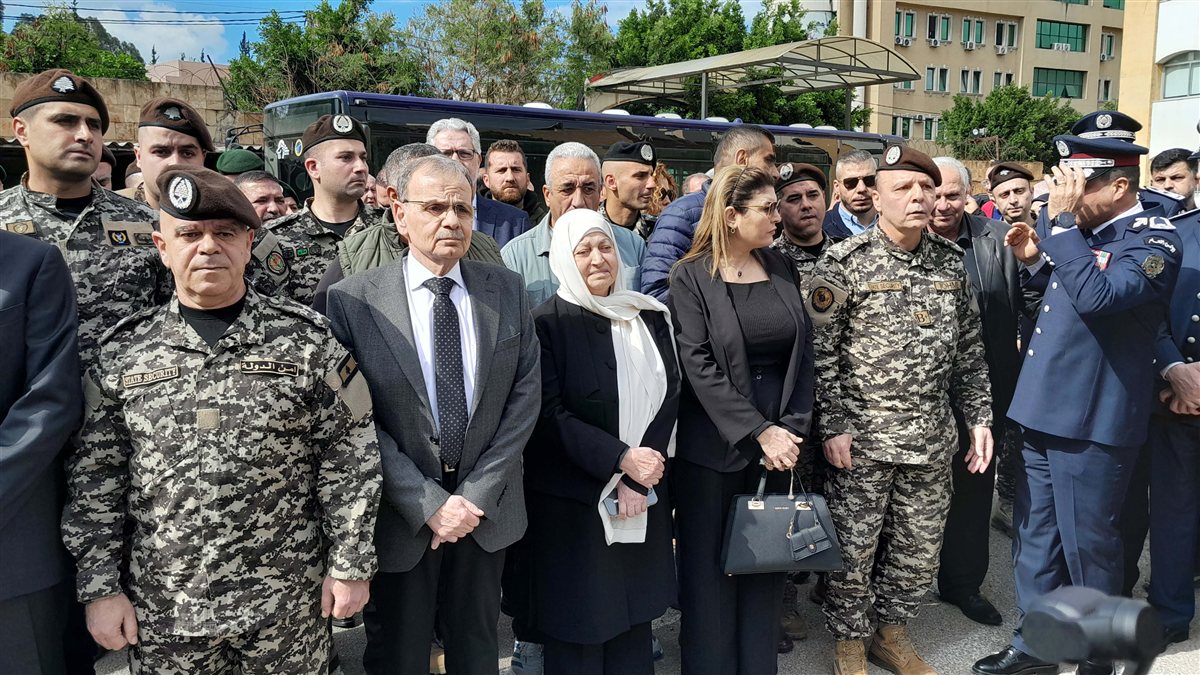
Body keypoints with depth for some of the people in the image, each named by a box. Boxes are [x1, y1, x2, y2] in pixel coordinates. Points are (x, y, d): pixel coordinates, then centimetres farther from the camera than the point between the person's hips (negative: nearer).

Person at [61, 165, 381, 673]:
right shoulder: (122, 352, 1)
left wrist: (350, 566, -5)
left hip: (288, 602, -1)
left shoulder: (307, 341, -5)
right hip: (159, 609, 2)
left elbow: (349, 460, -5)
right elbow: (96, 475, 4)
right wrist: (100, 586, 2)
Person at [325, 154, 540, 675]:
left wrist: (478, 493, -9)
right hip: (400, 515, -2)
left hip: (486, 509, 3)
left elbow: (525, 393, -3)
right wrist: (429, 503, -15)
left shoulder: (507, 290, -1)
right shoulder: (352, 301, -10)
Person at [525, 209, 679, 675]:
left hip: (644, 494, 4)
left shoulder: (649, 318, 6)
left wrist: (637, 481, -10)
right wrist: (621, 459, -20)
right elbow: (549, 414, -12)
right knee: (580, 622, 6)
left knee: (634, 612, 14)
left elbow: (670, 396, 1)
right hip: (573, 497, -4)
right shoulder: (547, 324, -7)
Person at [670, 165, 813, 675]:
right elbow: (699, 365, -13)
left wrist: (792, 429, -5)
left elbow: (802, 351, 6)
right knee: (712, 570, 6)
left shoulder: (782, 269, 8)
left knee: (768, 567, 11)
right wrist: (759, 432, -17)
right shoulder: (691, 277, -6)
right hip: (714, 446, -4)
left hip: (780, 442, 4)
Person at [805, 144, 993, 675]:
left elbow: (968, 348, 12)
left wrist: (979, 417, 8)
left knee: (920, 550, 15)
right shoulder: (844, 263, -9)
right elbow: (820, 350, -10)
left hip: (933, 437, 5)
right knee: (853, 550, 6)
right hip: (862, 436, -5)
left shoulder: (951, 261, 7)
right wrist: (833, 425, -14)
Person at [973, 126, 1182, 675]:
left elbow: (1096, 295, -29)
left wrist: (1062, 221, -21)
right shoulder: (1085, 232, 11)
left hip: (1092, 421, -8)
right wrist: (1036, 261, 6)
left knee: (1087, 544, 6)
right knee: (1035, 537, 15)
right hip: (1045, 410, 8)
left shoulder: (1154, 240, -12)